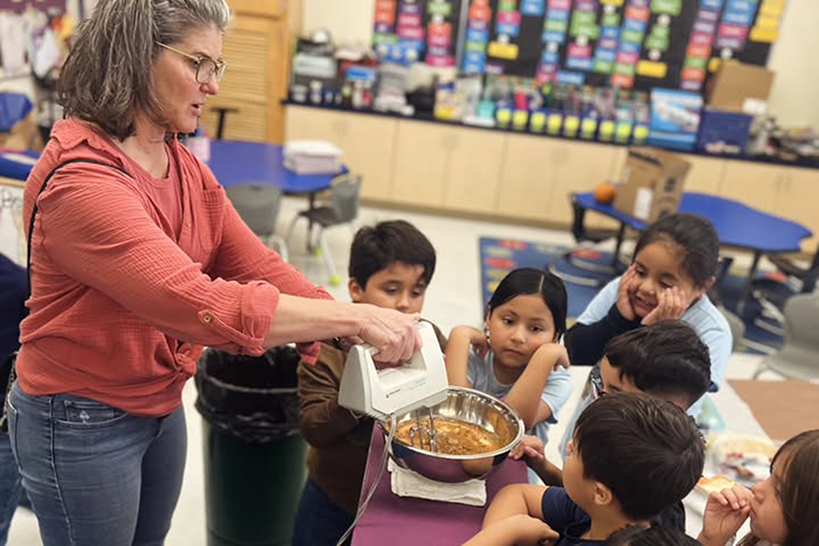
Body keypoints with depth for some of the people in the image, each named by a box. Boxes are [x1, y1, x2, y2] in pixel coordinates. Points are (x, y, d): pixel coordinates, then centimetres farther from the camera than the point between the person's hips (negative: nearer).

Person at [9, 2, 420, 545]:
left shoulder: (186, 166, 1)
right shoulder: (79, 179, -27)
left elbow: (258, 264, -7)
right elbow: (200, 304, -38)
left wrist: (366, 335, -18)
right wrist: (353, 316, -37)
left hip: (163, 406, 8)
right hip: (82, 424, -7)